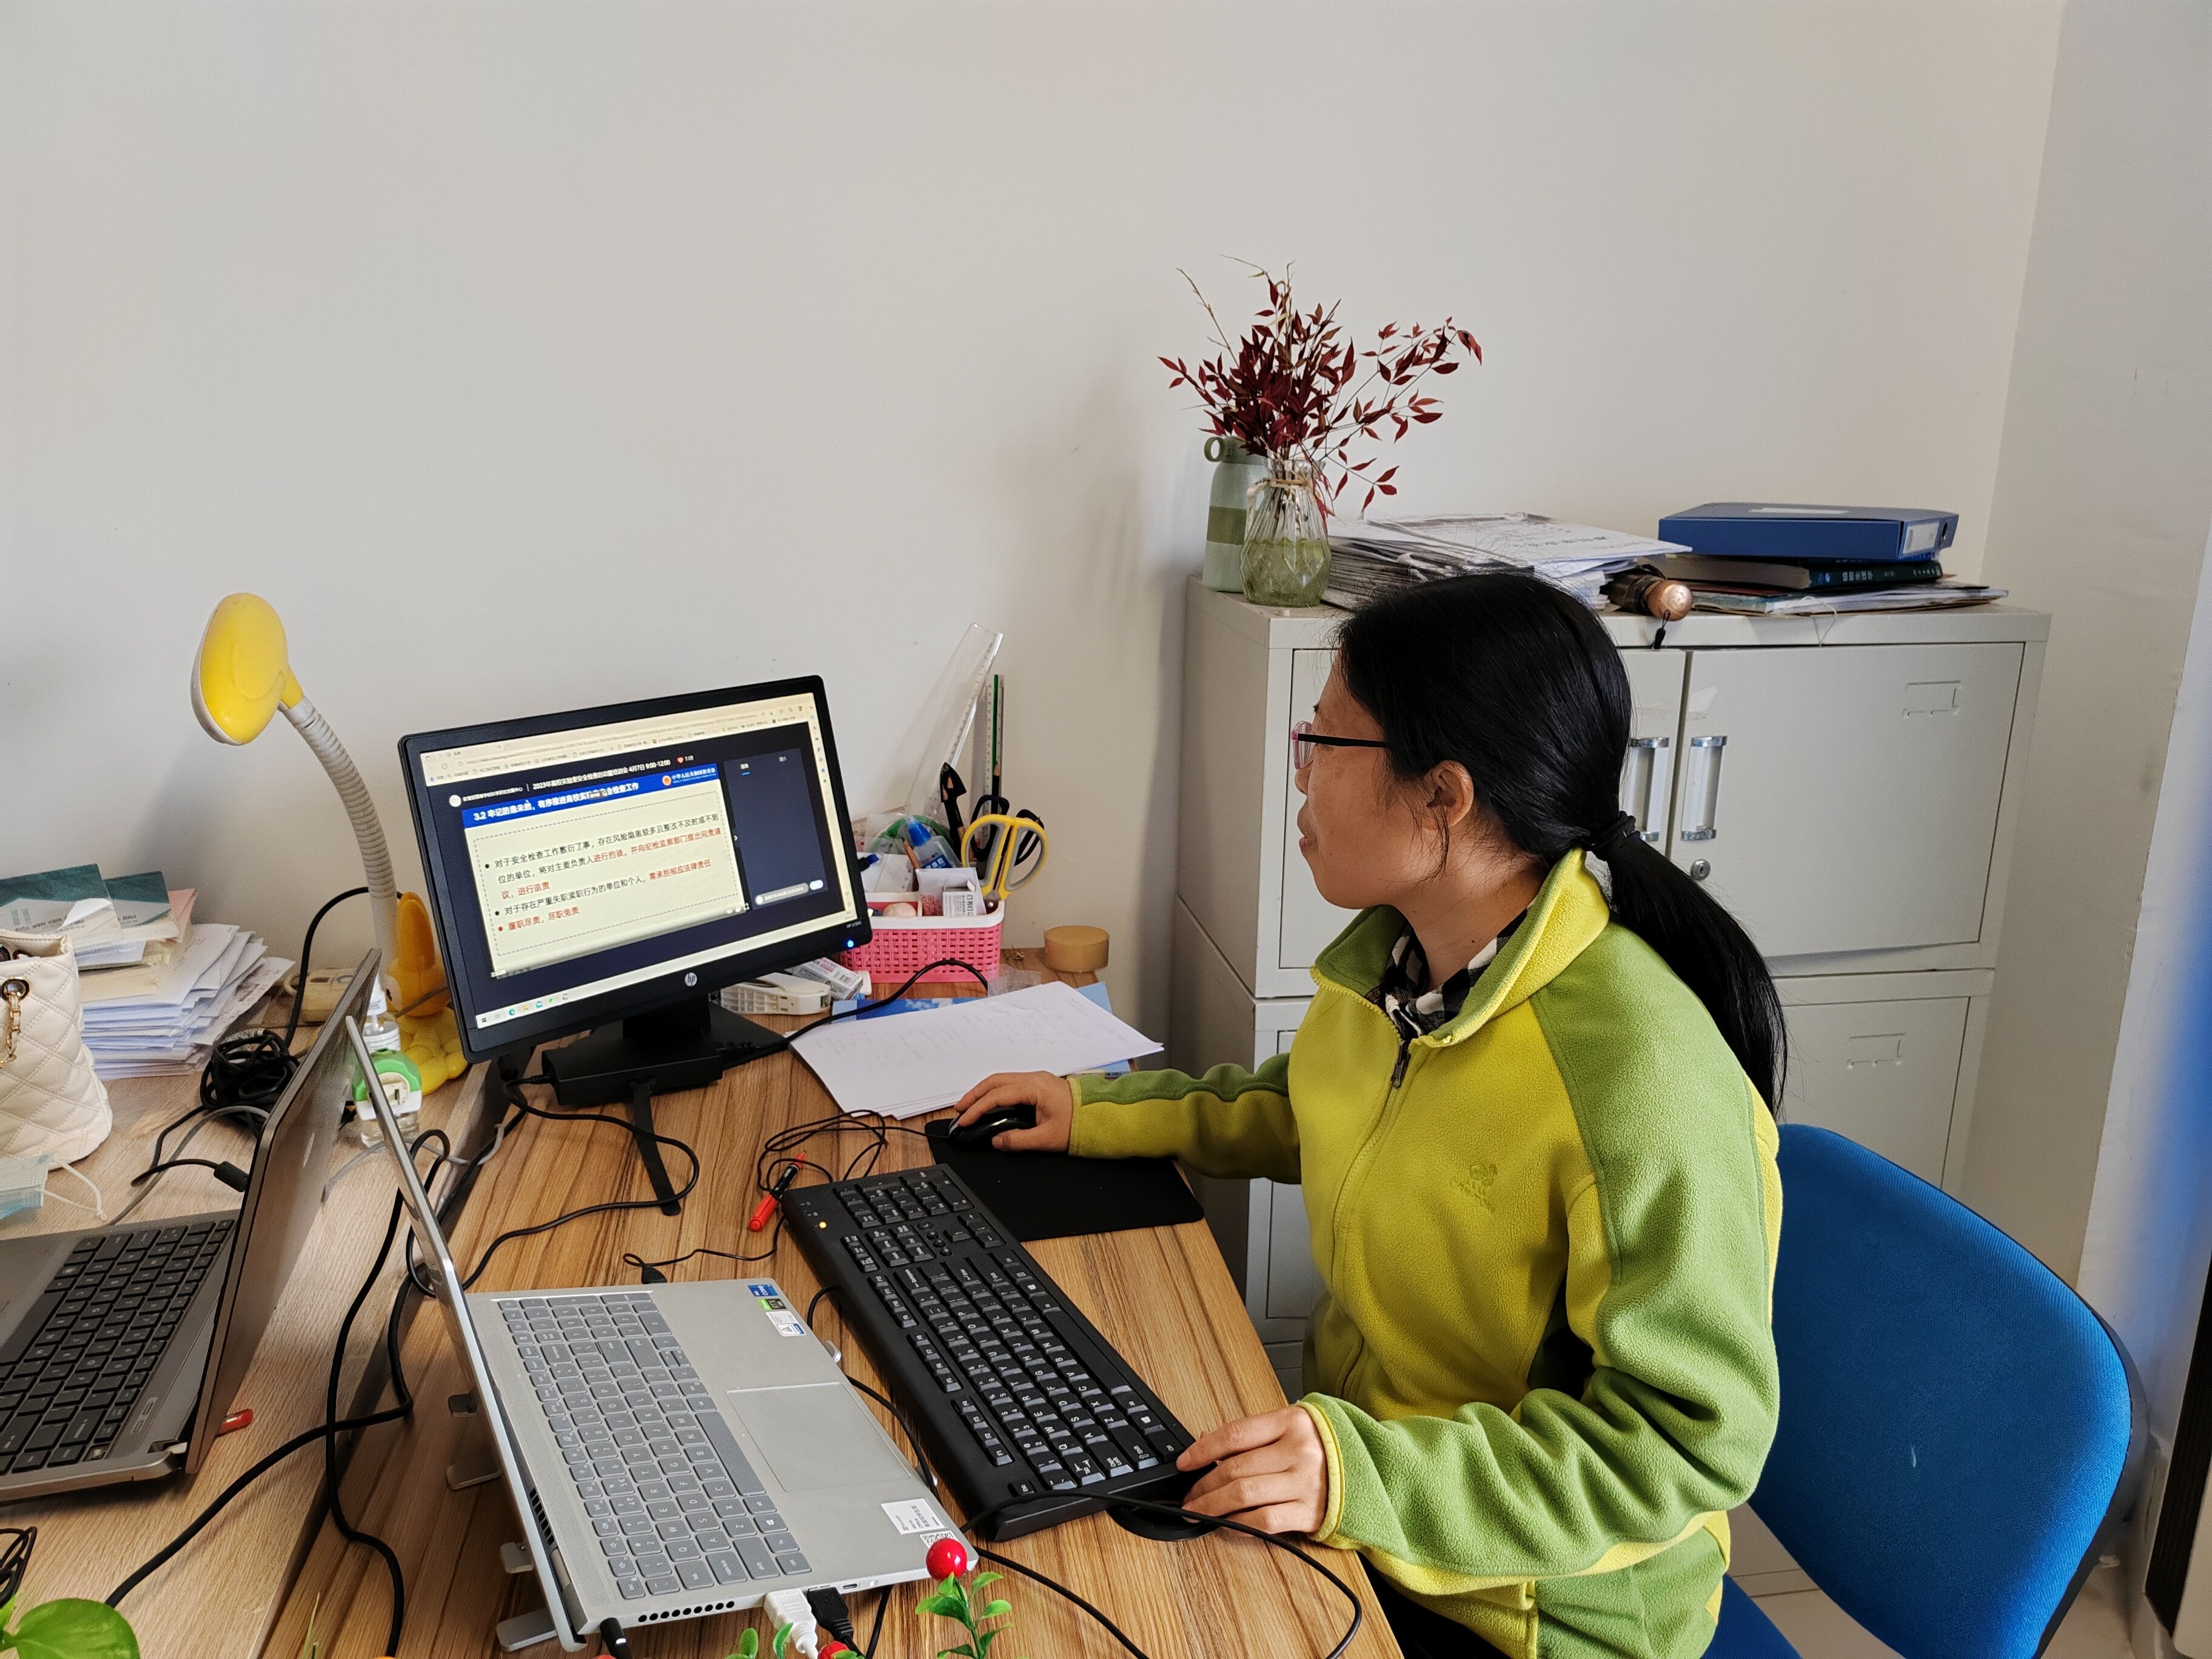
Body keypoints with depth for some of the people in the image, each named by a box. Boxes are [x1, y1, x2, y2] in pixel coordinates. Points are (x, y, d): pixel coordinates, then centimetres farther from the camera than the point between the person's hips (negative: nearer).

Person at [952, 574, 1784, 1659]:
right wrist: (1106, 1116, 11)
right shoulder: (1393, 954, -5)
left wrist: (1380, 1480, -33)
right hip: (1356, 1458, 7)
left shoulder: (1641, 1085, -31)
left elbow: (1697, 1438, -25)